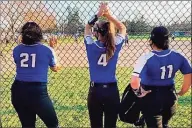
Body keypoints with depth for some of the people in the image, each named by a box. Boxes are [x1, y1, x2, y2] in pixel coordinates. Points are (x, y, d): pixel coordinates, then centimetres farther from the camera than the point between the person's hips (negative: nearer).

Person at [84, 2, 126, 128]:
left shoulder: (91, 46, -7)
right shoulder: (115, 46, -6)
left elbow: (87, 28, 13)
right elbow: (123, 28, 12)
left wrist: (98, 14, 6)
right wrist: (109, 15, 4)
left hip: (95, 90, 0)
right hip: (112, 90, 1)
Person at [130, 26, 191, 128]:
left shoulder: (146, 58, -23)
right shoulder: (178, 56, -9)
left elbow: (134, 81, -34)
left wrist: (138, 92, -14)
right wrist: (181, 92, 12)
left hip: (151, 98, -5)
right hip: (170, 97, 5)